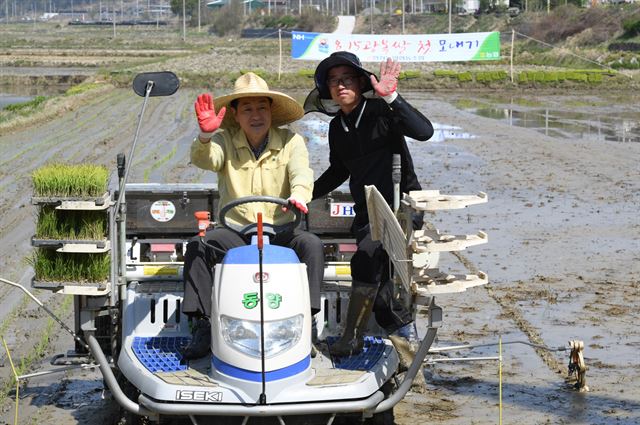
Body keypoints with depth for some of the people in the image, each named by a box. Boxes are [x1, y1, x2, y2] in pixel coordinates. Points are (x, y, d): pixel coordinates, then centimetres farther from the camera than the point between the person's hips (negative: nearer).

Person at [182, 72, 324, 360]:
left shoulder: (291, 142, 2)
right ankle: (202, 327, -16)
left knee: (312, 245, -28)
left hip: (280, 232, 0)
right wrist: (205, 134, -40)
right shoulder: (225, 141, 3)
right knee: (197, 247, -25)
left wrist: (298, 195, -39)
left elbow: (301, 172, -15)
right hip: (235, 233, 0)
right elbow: (204, 160, -16)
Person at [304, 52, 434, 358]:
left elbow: (424, 131, -28)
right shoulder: (337, 126, 9)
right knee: (377, 289, 3)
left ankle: (352, 337, -15)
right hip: (366, 214, 7)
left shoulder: (380, 112, -11)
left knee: (366, 259, -25)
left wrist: (391, 99, -35)